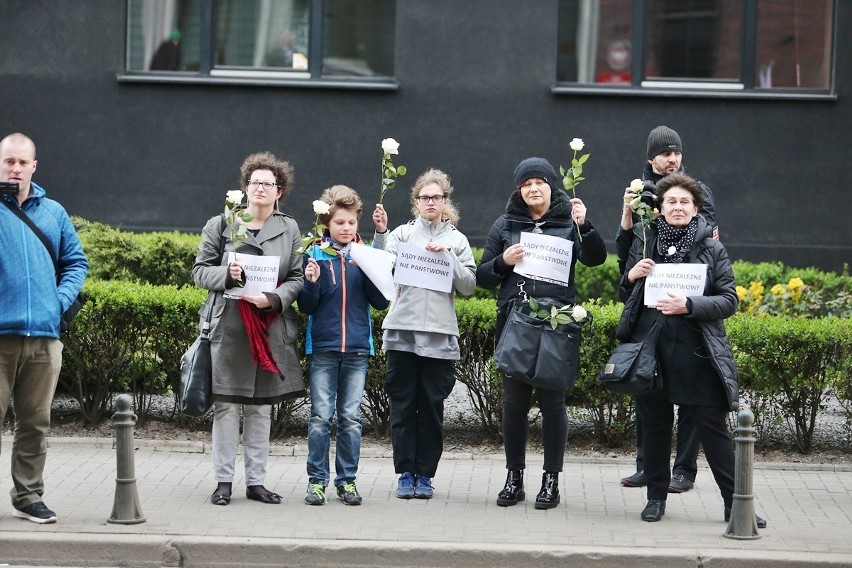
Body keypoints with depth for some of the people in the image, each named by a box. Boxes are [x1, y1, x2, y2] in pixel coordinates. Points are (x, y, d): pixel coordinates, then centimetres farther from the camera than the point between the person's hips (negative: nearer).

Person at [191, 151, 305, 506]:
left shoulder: (289, 229, 9)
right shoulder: (220, 225, 6)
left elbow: (297, 278, 5)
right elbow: (199, 271, 5)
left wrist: (274, 299, -12)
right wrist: (226, 274, -14)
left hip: (270, 328, 2)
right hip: (228, 327, -2)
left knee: (261, 407, 6)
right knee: (225, 405, -1)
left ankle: (256, 481, 13)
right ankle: (224, 481, 5)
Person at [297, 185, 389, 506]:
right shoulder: (315, 255, 2)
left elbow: (381, 302, 2)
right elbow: (306, 307, 1)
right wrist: (311, 283, -17)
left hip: (357, 348, 1)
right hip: (323, 347, -1)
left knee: (351, 418, 5)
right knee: (320, 417, -1)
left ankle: (347, 480, 12)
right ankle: (317, 480, 5)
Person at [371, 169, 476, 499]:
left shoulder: (457, 241, 10)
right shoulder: (402, 234, 7)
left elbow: (469, 286, 3)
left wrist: (448, 256, -8)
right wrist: (380, 234, -19)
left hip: (439, 335, 0)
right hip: (402, 330, 0)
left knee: (432, 406, 3)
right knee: (403, 405, 1)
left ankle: (425, 473, 10)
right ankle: (405, 473, 8)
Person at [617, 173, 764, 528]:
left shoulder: (712, 249, 2)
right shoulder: (643, 244, 8)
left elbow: (729, 301, -2)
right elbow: (625, 297, 17)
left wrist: (689, 306, -17)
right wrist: (631, 276, -5)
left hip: (696, 354, -2)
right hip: (651, 352, 2)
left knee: (713, 428, -2)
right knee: (655, 425, 9)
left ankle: (735, 502, 3)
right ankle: (656, 497, 23)